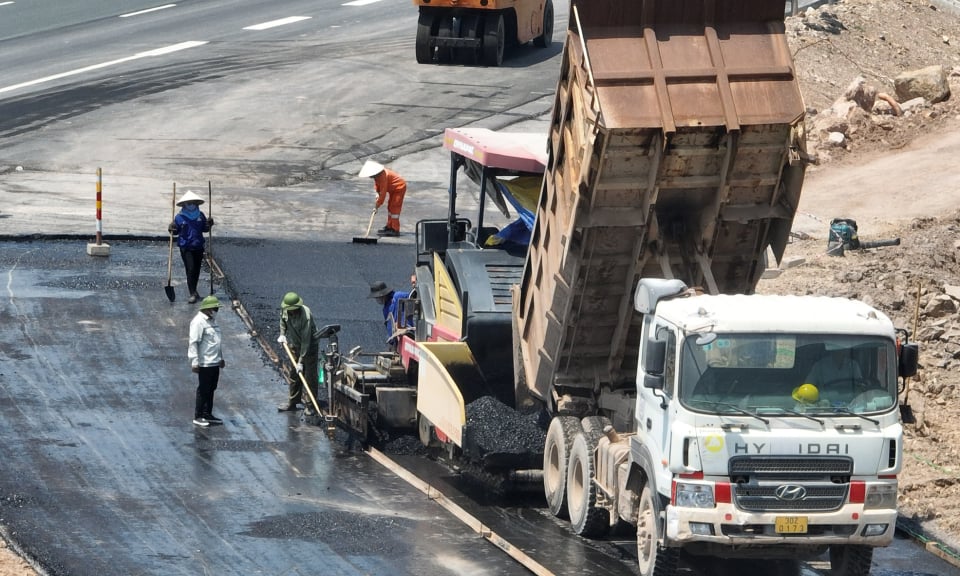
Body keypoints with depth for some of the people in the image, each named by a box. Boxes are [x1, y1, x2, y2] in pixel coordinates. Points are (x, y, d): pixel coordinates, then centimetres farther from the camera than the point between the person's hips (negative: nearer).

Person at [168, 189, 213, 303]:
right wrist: (172, 229, -17)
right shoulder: (180, 217, -3)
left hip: (198, 247, 4)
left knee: (196, 270, 11)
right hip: (186, 248, -4)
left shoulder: (200, 216, 7)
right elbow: (176, 231, 4)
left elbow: (204, 229, 15)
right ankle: (193, 294, -13)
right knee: (190, 269, -14)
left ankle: (193, 291, 29)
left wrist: (209, 224, -4)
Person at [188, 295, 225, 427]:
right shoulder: (199, 322, -15)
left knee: (211, 389, 14)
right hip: (205, 363, -9)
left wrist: (221, 358, 27)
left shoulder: (212, 321, 14)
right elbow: (193, 343, -18)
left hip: (214, 362, 9)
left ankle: (208, 415, 23)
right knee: (203, 390, -3)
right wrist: (194, 362, -22)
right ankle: (198, 417, 4)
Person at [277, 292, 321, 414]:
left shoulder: (305, 316, -33)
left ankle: (310, 405, 4)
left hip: (310, 346, -6)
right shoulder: (284, 310, -13)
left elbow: (306, 341, -31)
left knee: (310, 376, -4)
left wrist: (300, 362, -31)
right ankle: (292, 402, 24)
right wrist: (282, 334, 2)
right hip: (294, 345, 6)